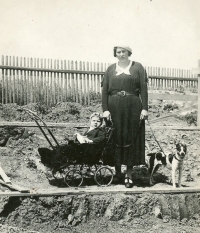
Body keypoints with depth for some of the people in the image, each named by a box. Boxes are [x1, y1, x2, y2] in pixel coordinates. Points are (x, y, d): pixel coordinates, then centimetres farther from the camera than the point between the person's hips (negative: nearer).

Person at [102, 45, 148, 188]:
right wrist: (105, 109, -6)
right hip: (114, 107, 2)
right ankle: (117, 172, 15)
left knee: (131, 140, 0)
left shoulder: (137, 67, 6)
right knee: (116, 140, 3)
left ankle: (129, 175, 7)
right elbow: (105, 90, 5)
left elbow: (143, 89, 0)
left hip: (133, 107, -2)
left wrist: (145, 108, -9)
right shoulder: (111, 69, 11)